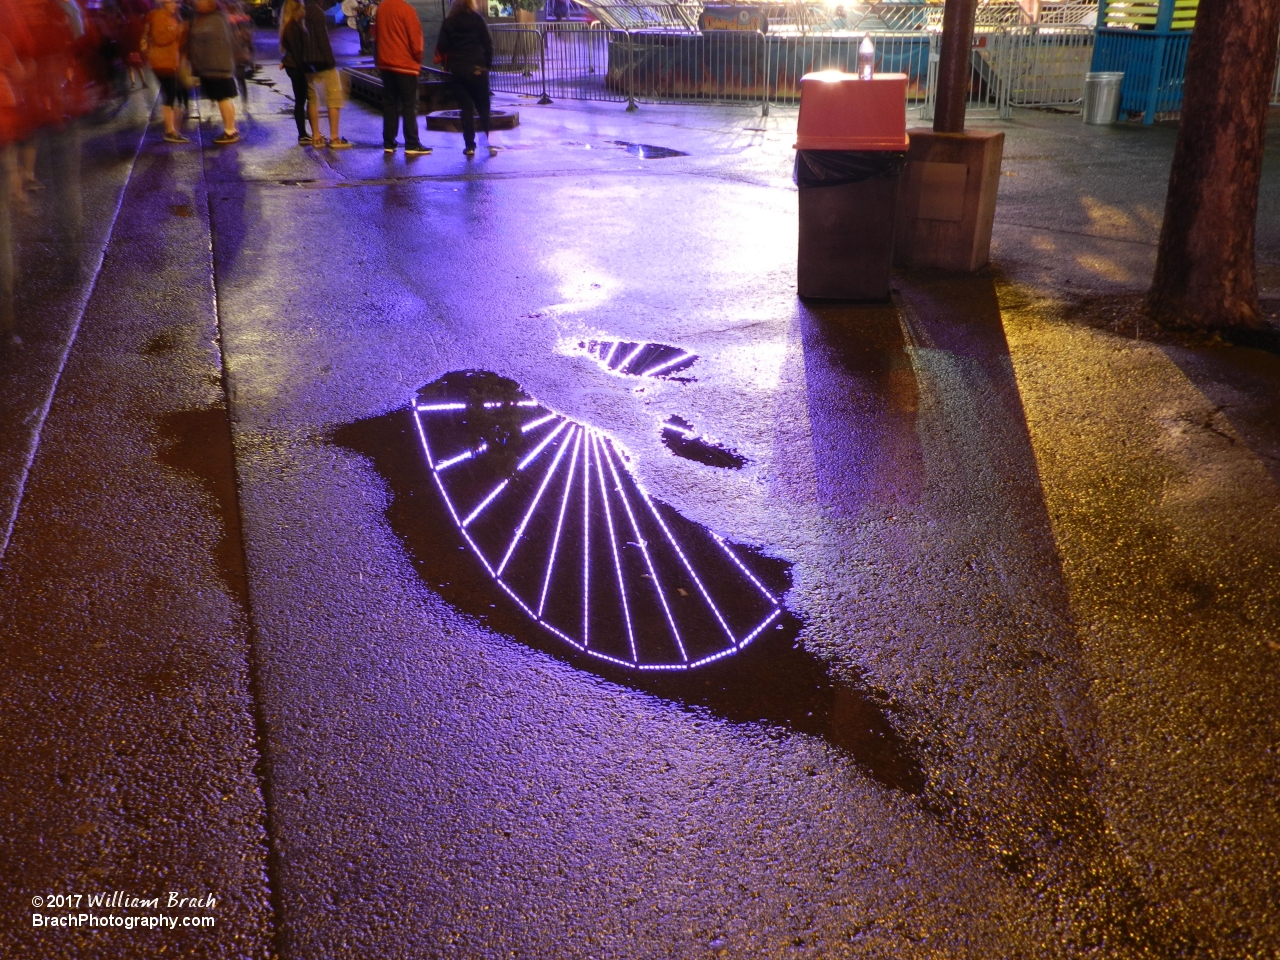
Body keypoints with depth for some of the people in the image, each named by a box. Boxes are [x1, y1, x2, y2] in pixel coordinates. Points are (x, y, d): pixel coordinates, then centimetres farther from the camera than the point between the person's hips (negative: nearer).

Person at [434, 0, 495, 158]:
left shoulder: (448, 22, 2)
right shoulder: (477, 20, -2)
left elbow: (442, 47, -2)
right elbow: (488, 43, -4)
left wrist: (447, 63, 13)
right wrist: (487, 64, 5)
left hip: (458, 70, 1)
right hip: (477, 69, -1)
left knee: (466, 108, 5)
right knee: (483, 107, 5)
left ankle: (470, 146, 1)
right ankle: (490, 142, -3)